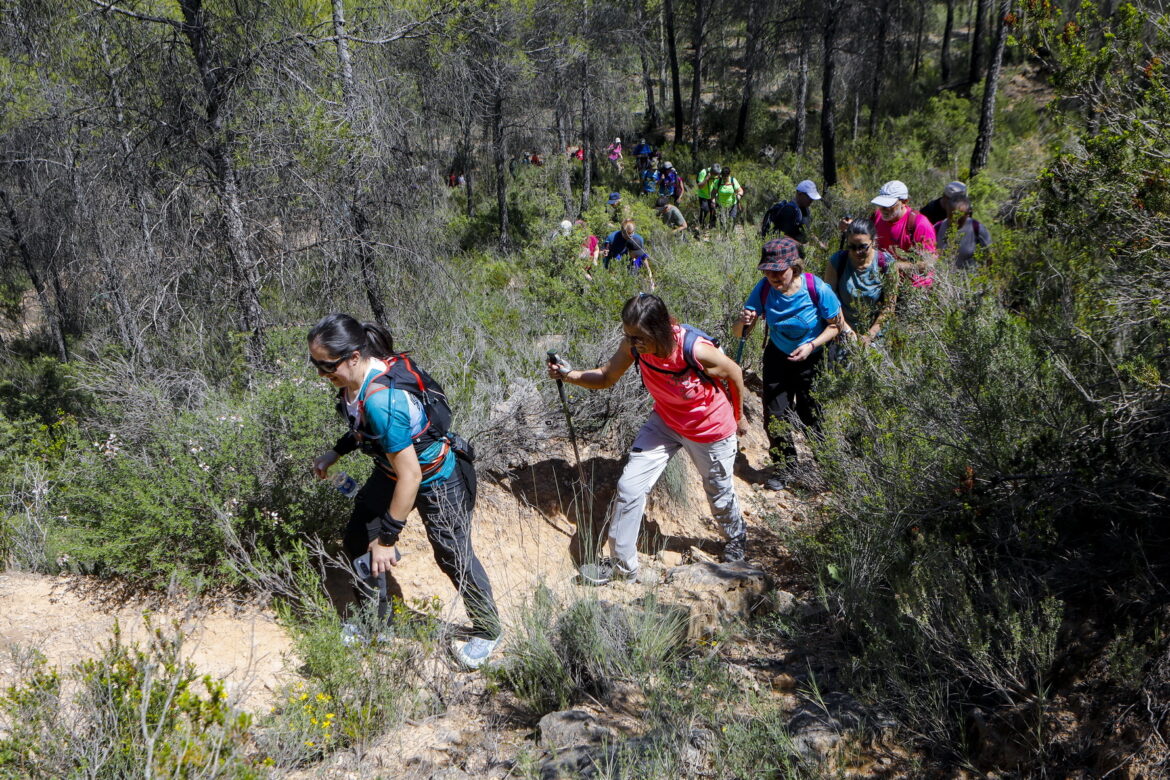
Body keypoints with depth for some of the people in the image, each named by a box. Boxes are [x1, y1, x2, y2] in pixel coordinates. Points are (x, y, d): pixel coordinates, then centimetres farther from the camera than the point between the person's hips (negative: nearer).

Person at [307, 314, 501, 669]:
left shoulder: (382, 399, -39)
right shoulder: (356, 376, -13)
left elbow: (410, 476, -33)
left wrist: (387, 539, -25)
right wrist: (335, 452, 4)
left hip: (435, 480, -8)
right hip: (391, 469, 9)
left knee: (454, 557, 7)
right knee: (358, 541, 13)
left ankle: (487, 632, 32)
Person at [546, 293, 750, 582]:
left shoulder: (697, 350, -36)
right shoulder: (632, 347, -23)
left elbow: (734, 374, -17)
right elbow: (606, 377, -9)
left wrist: (739, 417, -1)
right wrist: (570, 375, -28)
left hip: (711, 432, -4)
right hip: (665, 423, 4)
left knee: (720, 492, 20)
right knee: (629, 487, -6)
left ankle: (736, 536, 55)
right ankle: (622, 563, 12)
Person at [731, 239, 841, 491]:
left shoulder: (817, 289, -28)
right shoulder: (764, 289, -21)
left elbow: (835, 326, -14)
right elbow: (738, 332, -18)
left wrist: (811, 346, -29)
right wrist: (743, 322, -41)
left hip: (811, 360, -2)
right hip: (777, 356, 2)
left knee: (810, 416, 5)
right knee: (774, 415, 3)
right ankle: (783, 467, 24)